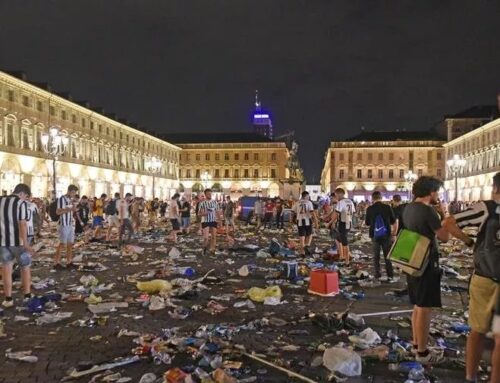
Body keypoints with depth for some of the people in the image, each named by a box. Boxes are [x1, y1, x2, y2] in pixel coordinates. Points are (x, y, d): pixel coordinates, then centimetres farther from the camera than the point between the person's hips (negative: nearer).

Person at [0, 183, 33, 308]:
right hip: (18, 241, -4)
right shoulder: (21, 203, -12)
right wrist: (26, 244, -20)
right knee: (25, 268, 11)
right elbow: (22, 224, -19)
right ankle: (27, 297, 14)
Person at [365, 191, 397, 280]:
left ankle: (377, 274, 12)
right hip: (386, 235, 0)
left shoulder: (370, 209, -7)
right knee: (387, 255, 10)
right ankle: (390, 274, 13)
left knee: (376, 255, 11)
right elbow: (394, 222, -1)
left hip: (375, 235, 0)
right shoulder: (387, 207, -7)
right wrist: (394, 233, 11)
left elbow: (367, 223, 4)